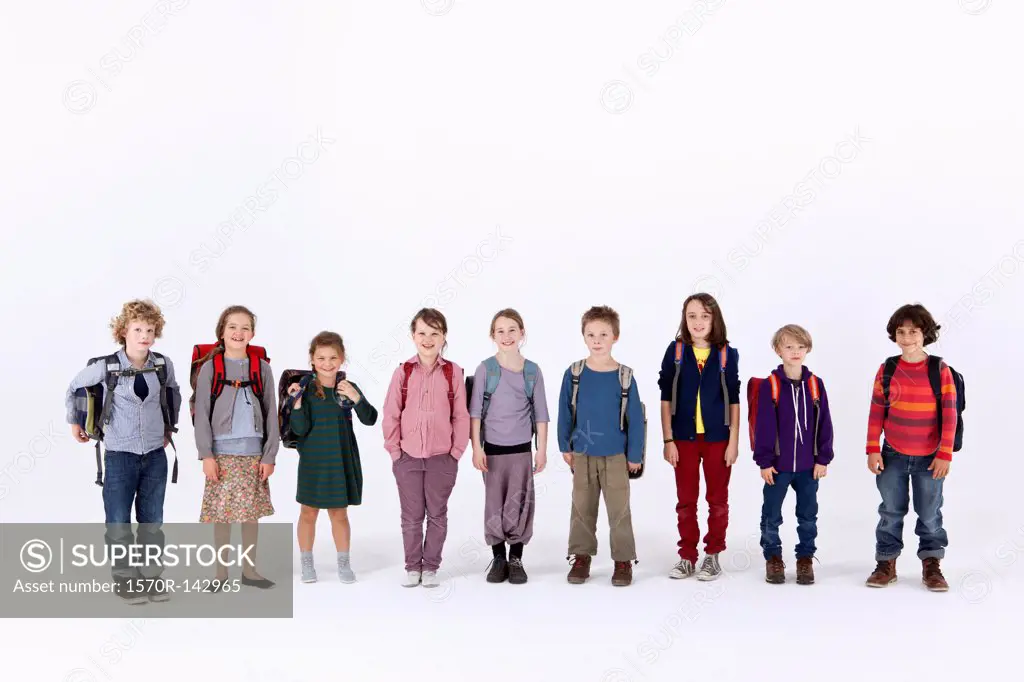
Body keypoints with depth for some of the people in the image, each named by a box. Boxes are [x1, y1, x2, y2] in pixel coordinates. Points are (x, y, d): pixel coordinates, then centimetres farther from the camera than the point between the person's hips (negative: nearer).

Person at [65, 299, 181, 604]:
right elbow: (73, 389, 6)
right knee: (119, 524, 3)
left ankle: (151, 578, 21)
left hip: (155, 455, 3)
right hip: (120, 455, -3)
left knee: (152, 522, 11)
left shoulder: (164, 364, -1)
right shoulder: (106, 367, -11)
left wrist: (170, 426, 21)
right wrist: (74, 423, 14)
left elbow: (173, 393, 20)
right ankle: (125, 581, 15)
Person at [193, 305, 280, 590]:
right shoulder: (210, 367, -1)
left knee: (252, 512, 8)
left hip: (254, 453, 2)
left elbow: (271, 414, 5)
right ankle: (221, 573, 14)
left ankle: (249, 569, 20)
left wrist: (270, 455, -1)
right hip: (223, 453, -2)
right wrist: (206, 455, -9)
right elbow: (201, 414, -3)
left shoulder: (262, 368, 4)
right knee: (222, 513, 2)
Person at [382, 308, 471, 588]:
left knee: (437, 515, 10)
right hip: (407, 457, 0)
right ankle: (412, 567, 22)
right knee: (411, 516, 10)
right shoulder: (403, 372, -3)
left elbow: (461, 416, -1)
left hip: (442, 458, 0)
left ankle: (430, 567, 22)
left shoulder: (453, 372, -4)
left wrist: (456, 452, -4)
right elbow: (391, 415, 0)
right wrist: (394, 450, -3)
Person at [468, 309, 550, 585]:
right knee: (494, 505, 5)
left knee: (520, 505, 4)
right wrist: (476, 448, -9)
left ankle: (516, 559, 15)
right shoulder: (485, 368, -4)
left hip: (522, 449, 1)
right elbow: (475, 410, -4)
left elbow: (540, 414, 3)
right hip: (493, 448, -1)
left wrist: (542, 449, 0)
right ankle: (498, 559, 17)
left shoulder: (533, 371, 1)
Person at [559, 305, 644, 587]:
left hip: (615, 456, -1)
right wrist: (565, 447, 3)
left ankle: (623, 560, 13)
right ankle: (581, 556, 22)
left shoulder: (624, 376, -8)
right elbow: (564, 413, 3)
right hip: (582, 455, 2)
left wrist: (634, 455, -3)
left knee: (619, 510, 3)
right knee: (582, 509, 11)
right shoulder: (574, 374, -5)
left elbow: (635, 418, -4)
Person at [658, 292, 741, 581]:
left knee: (718, 500, 9)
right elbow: (666, 398, 0)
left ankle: (713, 555, 21)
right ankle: (687, 556, 19)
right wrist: (668, 440, -4)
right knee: (685, 500, 9)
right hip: (684, 437, 0)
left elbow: (734, 400, 1)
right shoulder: (676, 351, -1)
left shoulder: (727, 354, -2)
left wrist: (734, 441, -2)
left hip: (717, 438, 0)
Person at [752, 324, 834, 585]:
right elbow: (763, 426, -8)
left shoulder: (815, 384, 0)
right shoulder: (769, 385, -9)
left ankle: (805, 558, 26)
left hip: (808, 465, 2)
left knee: (808, 515, 12)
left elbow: (824, 424, 3)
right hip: (777, 464, -2)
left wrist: (823, 458, 0)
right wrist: (764, 461, -9)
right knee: (771, 515, 9)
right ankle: (773, 558, 24)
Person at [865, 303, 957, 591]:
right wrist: (873, 450, -3)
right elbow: (876, 412, 1)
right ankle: (886, 563, 19)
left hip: (930, 457, -1)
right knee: (891, 512, 9)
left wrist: (945, 454, -8)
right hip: (893, 455, 1)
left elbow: (949, 414, -5)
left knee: (930, 514, 8)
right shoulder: (887, 369, -2)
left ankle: (931, 565, 20)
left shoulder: (940, 370, -6)